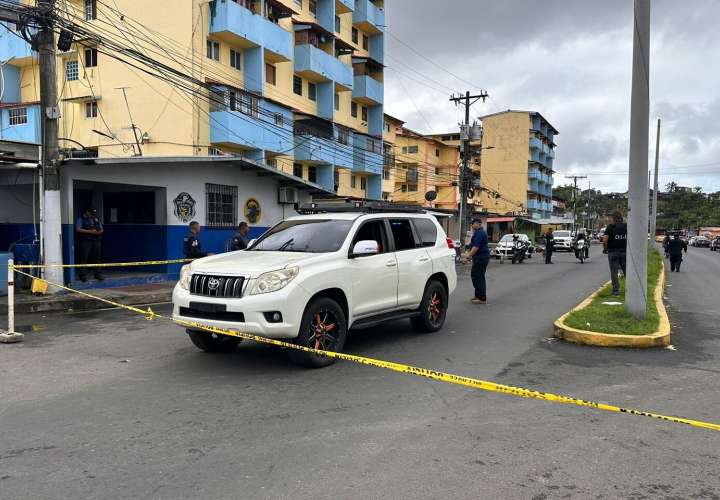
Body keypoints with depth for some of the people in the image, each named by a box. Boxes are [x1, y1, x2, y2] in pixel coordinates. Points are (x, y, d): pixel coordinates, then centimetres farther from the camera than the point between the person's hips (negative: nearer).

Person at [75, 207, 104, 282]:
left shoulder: (96, 220, 19)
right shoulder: (81, 219, 3)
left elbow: (102, 229, 20)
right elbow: (78, 229, -10)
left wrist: (98, 232, -4)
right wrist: (90, 231, -16)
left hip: (96, 241, 5)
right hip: (85, 241, -5)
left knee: (96, 258, 4)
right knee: (84, 259, -6)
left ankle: (97, 274, 10)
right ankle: (83, 275, -2)